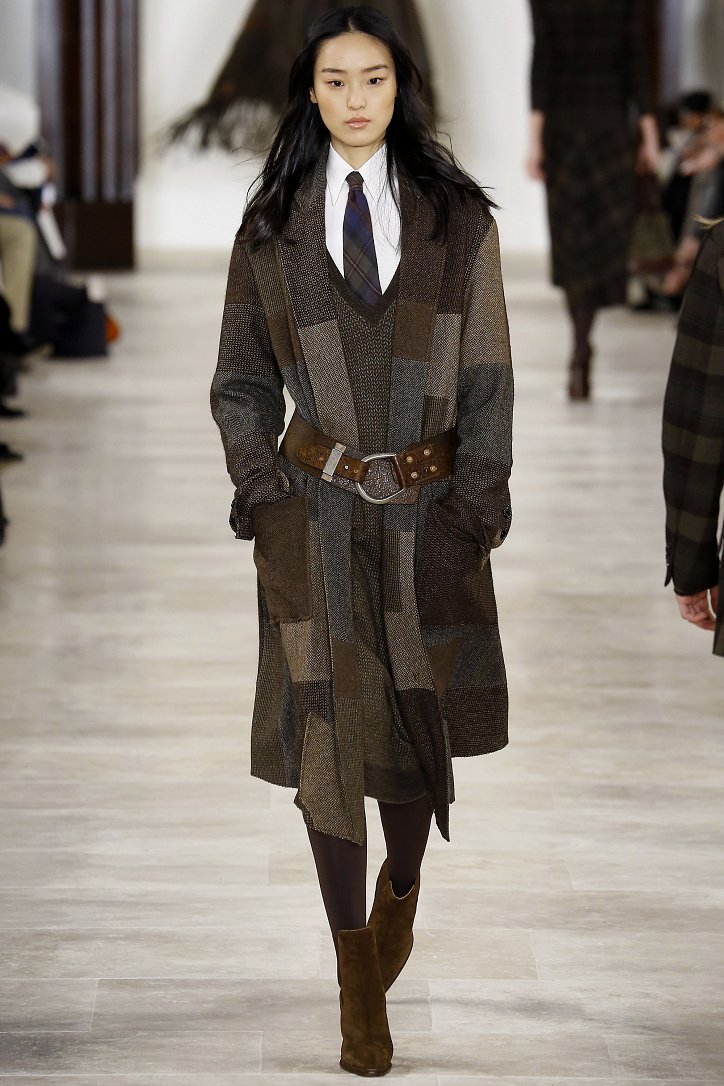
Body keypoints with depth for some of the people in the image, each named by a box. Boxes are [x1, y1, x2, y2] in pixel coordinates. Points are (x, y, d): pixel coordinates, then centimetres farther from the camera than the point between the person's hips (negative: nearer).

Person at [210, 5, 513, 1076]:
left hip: (429, 507, 0)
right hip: (315, 508, 0)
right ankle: (358, 984, 8)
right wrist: (262, 492, -3)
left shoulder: (457, 218, 2)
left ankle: (400, 891, 41)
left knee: (420, 712, 9)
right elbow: (241, 382, 8)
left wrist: (478, 501, -7)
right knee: (328, 727, -2)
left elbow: (488, 375, 0)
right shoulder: (272, 227, 4)